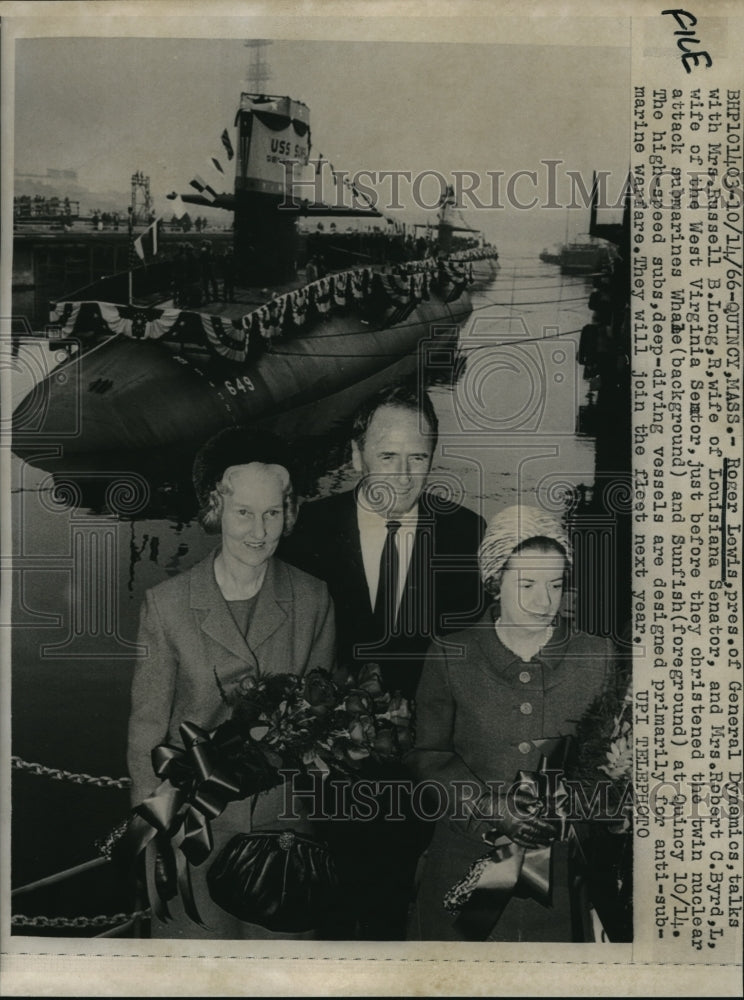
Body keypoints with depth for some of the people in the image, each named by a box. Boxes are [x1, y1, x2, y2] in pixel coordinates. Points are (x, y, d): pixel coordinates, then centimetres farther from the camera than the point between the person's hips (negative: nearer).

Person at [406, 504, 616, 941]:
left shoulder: (598, 656, 3)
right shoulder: (451, 657, 0)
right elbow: (428, 755, -1)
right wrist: (490, 806, -15)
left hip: (561, 863, 1)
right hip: (465, 856, 0)